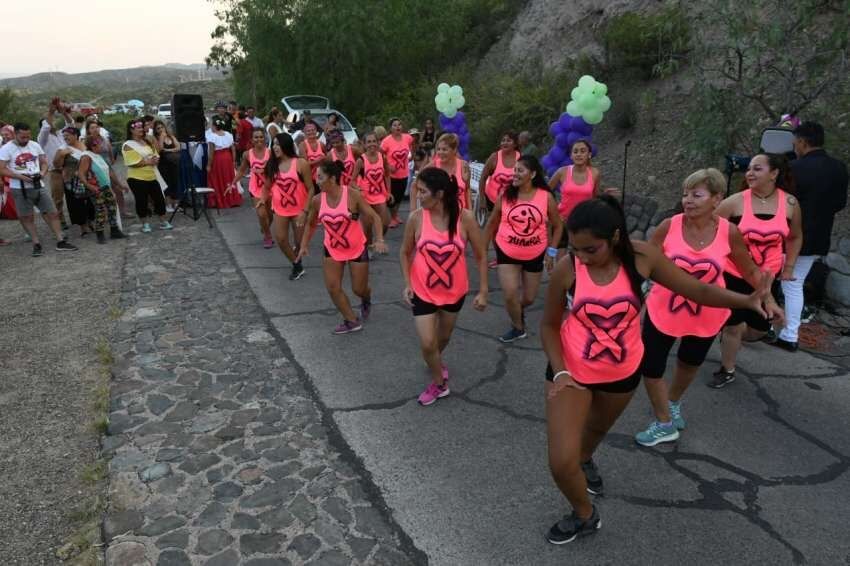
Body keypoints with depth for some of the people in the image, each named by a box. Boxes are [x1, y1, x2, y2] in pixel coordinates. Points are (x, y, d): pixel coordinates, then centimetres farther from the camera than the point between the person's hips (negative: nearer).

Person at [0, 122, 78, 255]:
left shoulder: (35, 145, 6)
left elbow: (44, 162, 13)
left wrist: (42, 172, -9)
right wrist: (21, 177, -21)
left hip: (39, 186, 4)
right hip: (20, 189, -4)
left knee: (53, 213, 1)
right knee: (27, 217, 5)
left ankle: (61, 241, 7)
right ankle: (36, 244, 13)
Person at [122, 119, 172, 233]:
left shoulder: (147, 142, 12)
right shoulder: (128, 145, -9)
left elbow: (156, 155, 16)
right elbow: (132, 163, -18)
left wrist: (155, 159, -7)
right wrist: (147, 161, -20)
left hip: (152, 176, 6)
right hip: (137, 178, -6)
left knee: (159, 198, 6)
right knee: (141, 201, 3)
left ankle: (163, 222, 17)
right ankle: (145, 224, 15)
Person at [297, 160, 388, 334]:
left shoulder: (352, 195, -21)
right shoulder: (317, 200, -11)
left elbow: (374, 217, -16)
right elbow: (311, 224, 8)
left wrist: (379, 240, -30)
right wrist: (304, 245, 1)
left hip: (357, 248, -3)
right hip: (332, 249, 3)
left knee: (359, 289, 6)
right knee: (333, 288, -4)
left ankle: (366, 300, 44)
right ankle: (352, 321, 13)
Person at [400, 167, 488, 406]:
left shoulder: (465, 218, -20)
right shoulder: (416, 218, -17)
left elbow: (481, 255, -8)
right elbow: (405, 252, 0)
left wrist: (483, 291, -8)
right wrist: (407, 284, -7)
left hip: (454, 290, 1)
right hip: (423, 290, -1)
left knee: (444, 336, 22)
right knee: (427, 344, -4)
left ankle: (436, 361, 56)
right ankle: (439, 383, 24)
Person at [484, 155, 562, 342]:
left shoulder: (546, 197, -11)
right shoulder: (504, 196, -9)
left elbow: (557, 226, 1)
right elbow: (492, 224, 3)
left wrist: (551, 251, -4)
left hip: (535, 255, 1)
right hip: (507, 253, 0)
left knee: (529, 298, 13)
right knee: (510, 294, -10)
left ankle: (518, 311, 50)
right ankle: (518, 328, 18)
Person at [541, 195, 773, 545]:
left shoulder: (642, 257, -20)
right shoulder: (566, 270, -24)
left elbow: (693, 288, -8)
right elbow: (549, 324, -11)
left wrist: (746, 300, -22)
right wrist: (560, 372, -21)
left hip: (623, 372, 2)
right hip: (572, 369, -2)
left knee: (598, 428, 31)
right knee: (561, 462, -9)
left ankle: (585, 459, 66)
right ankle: (585, 516, 22)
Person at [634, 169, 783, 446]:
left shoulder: (729, 233, -15)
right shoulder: (669, 227, -19)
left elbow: (750, 271, 0)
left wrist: (768, 299, -5)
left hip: (707, 316, 2)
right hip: (663, 311, -1)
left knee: (689, 363, 24)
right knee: (650, 366, 1)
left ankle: (673, 404, 54)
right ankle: (665, 424, 25)